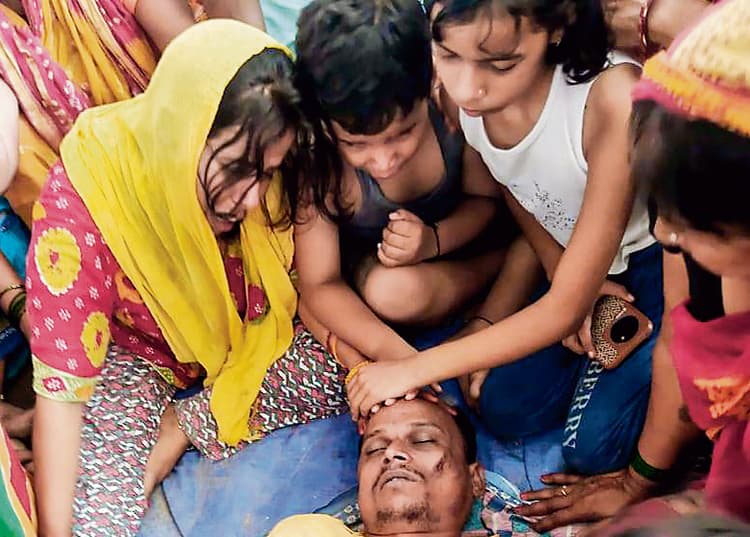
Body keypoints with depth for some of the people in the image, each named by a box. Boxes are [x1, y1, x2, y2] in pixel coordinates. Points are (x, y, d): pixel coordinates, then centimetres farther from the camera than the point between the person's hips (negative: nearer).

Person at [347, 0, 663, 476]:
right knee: (505, 411, -5)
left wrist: (414, 370, -25)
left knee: (594, 446, -14)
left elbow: (565, 307, -30)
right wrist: (559, 271, -14)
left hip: (663, 261, -4)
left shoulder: (613, 98, -37)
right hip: (573, 256, 5)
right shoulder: (453, 95, -21)